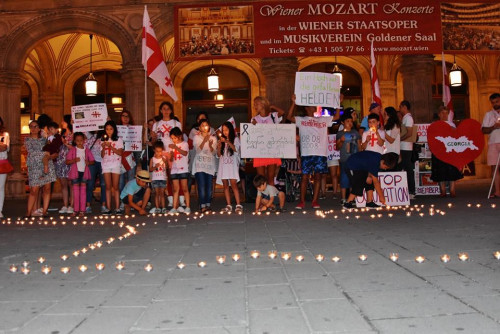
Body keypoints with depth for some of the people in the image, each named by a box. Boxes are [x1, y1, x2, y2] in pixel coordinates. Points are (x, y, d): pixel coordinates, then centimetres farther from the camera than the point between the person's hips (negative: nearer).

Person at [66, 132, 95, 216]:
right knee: (75, 190, 3)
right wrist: (74, 160, -17)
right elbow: (67, 161, 0)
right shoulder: (72, 150, 3)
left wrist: (88, 162, -12)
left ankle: (82, 210, 4)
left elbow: (92, 161, 9)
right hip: (75, 171, -1)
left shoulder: (87, 150, 6)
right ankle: (75, 210, 9)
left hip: (84, 171, 1)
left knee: (83, 190, 1)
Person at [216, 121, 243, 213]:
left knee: (233, 184, -14)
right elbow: (219, 155, 14)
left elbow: (236, 149, -11)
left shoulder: (235, 139, 7)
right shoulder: (222, 140, 17)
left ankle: (238, 205, -16)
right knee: (225, 185, 0)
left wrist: (227, 142, -21)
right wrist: (219, 147, -4)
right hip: (223, 164, 4)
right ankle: (228, 206, 2)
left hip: (232, 165, -4)